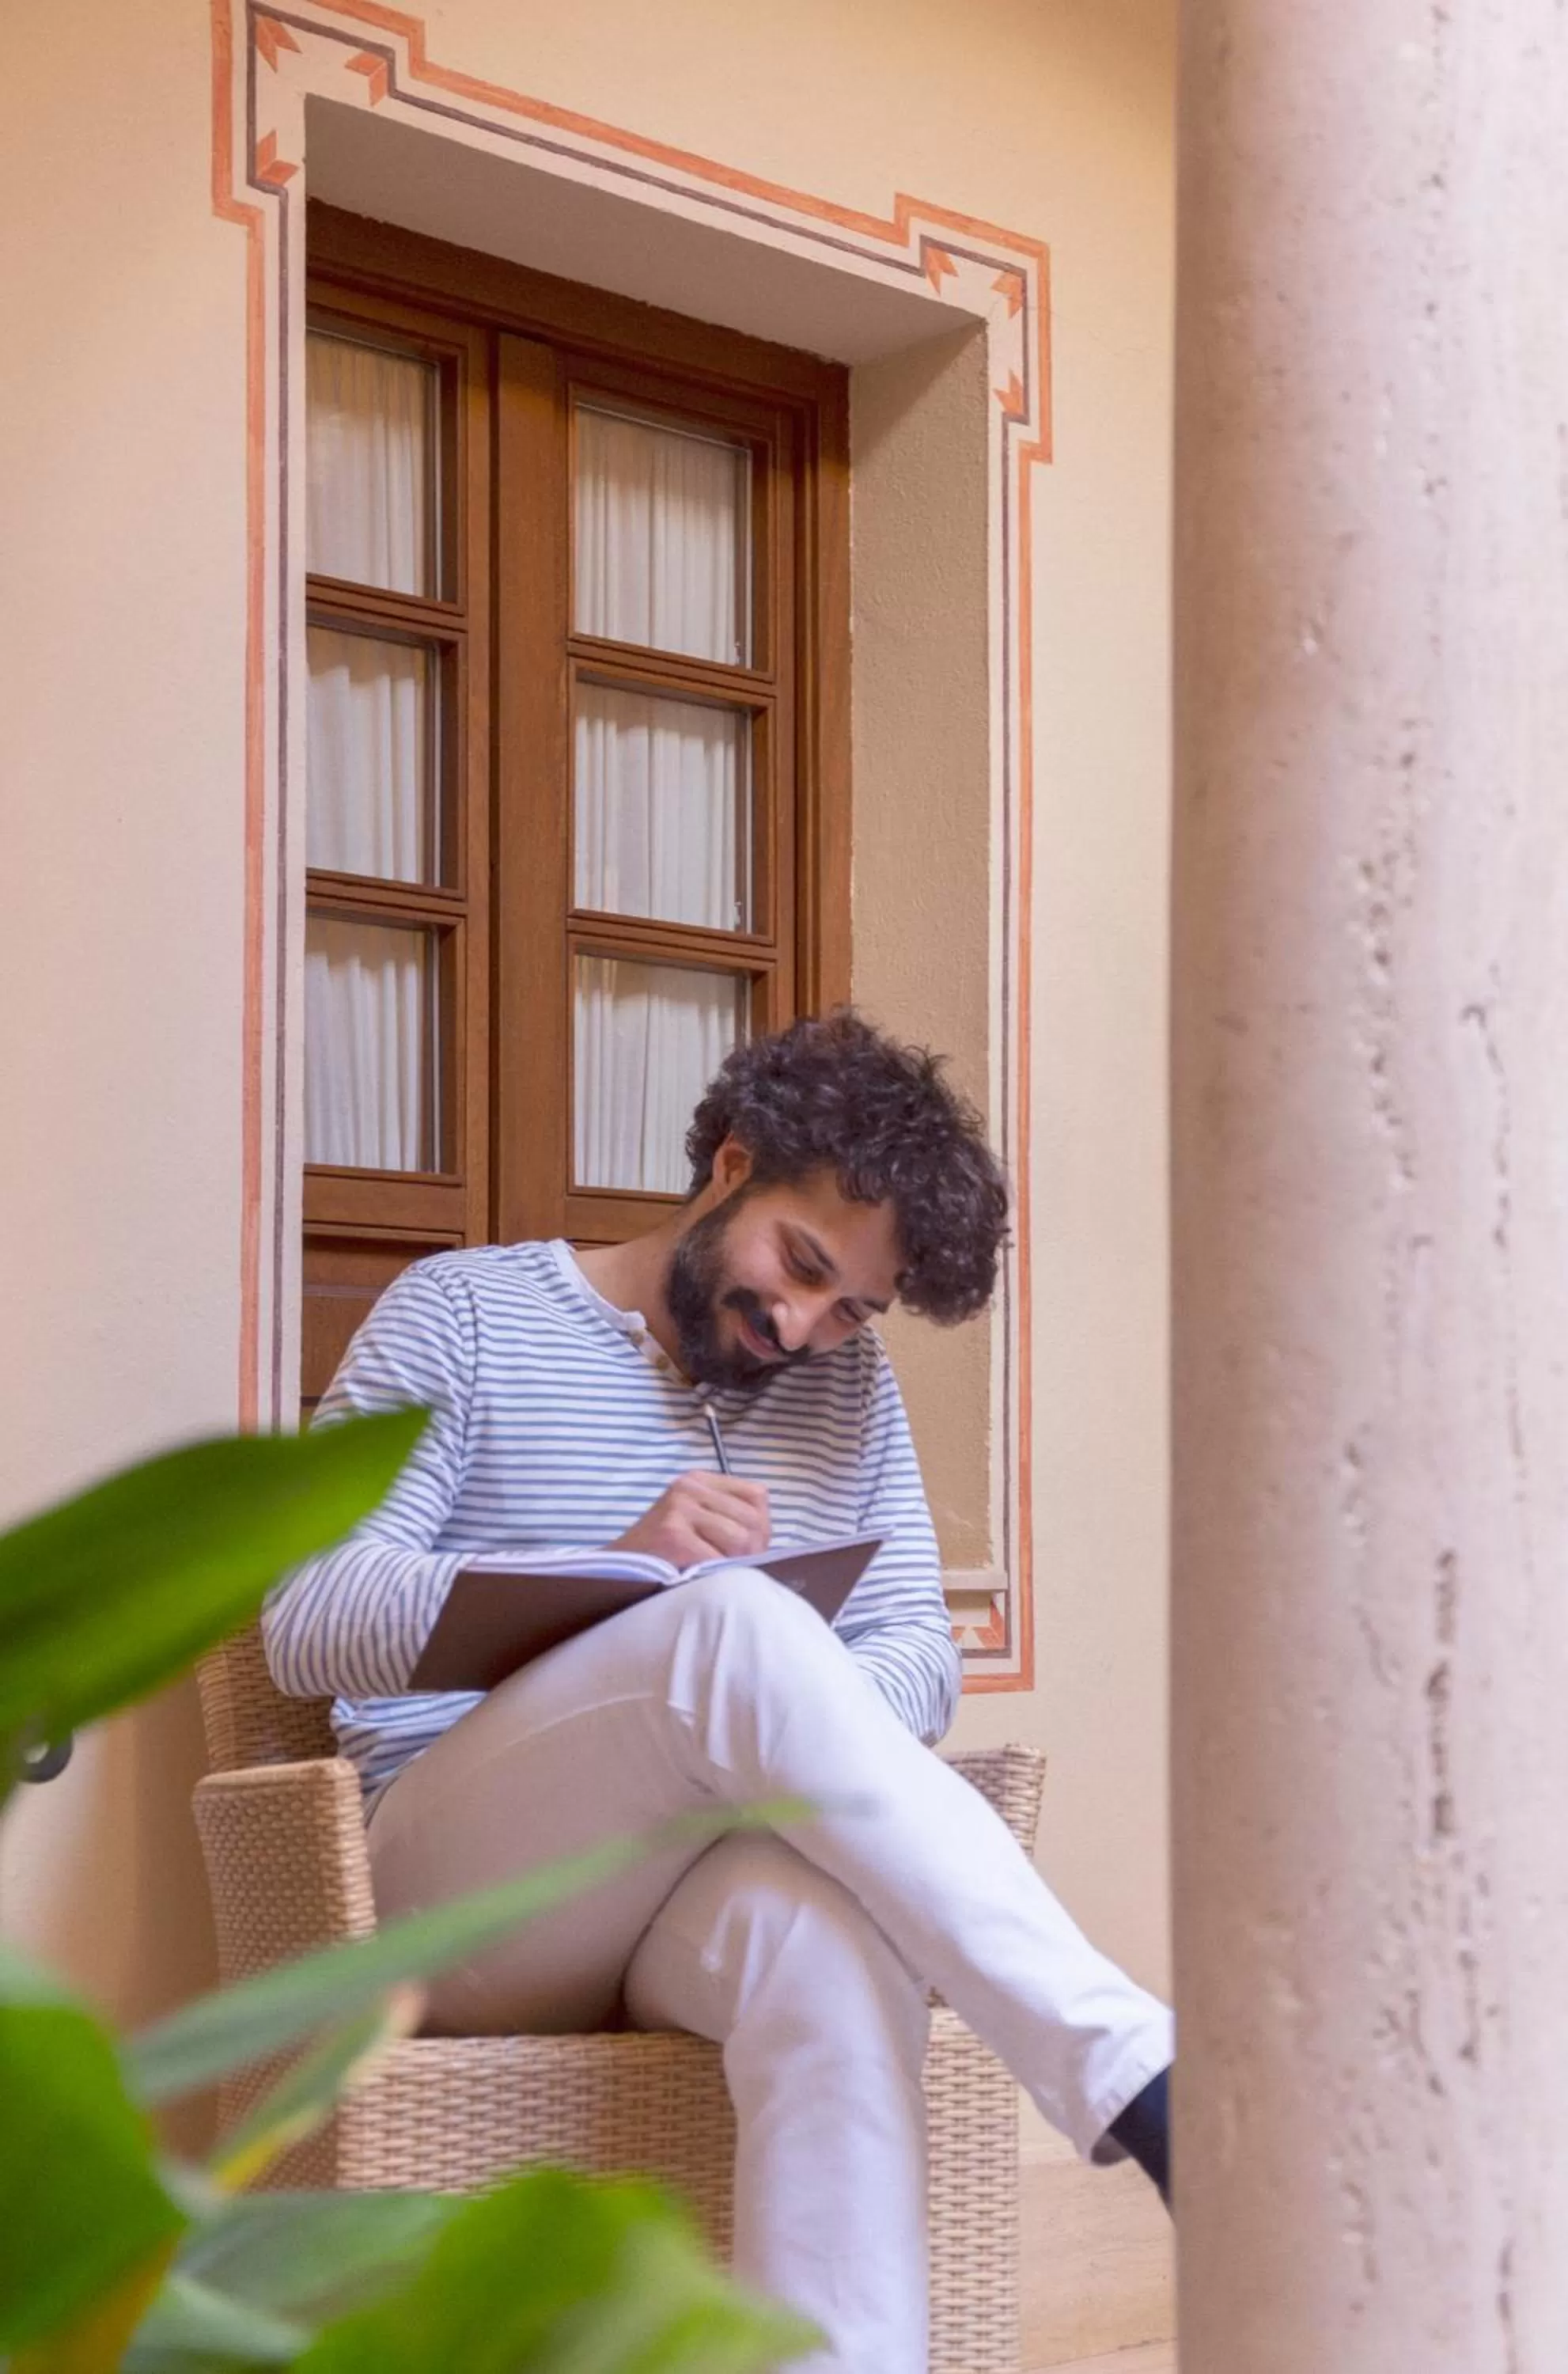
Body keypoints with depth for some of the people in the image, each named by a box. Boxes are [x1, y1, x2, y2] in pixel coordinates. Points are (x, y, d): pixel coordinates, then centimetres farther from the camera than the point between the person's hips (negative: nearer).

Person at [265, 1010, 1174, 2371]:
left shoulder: (850, 1383, 19)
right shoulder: (461, 1317, 6)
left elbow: (918, 1655, 11)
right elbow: (305, 1628, -5)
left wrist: (799, 1731, -15)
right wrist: (618, 1569, -21)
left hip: (727, 1864, 3)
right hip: (465, 1879, -3)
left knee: (835, 1928, -39)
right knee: (738, 1623, -36)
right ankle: (1132, 2073, -46)